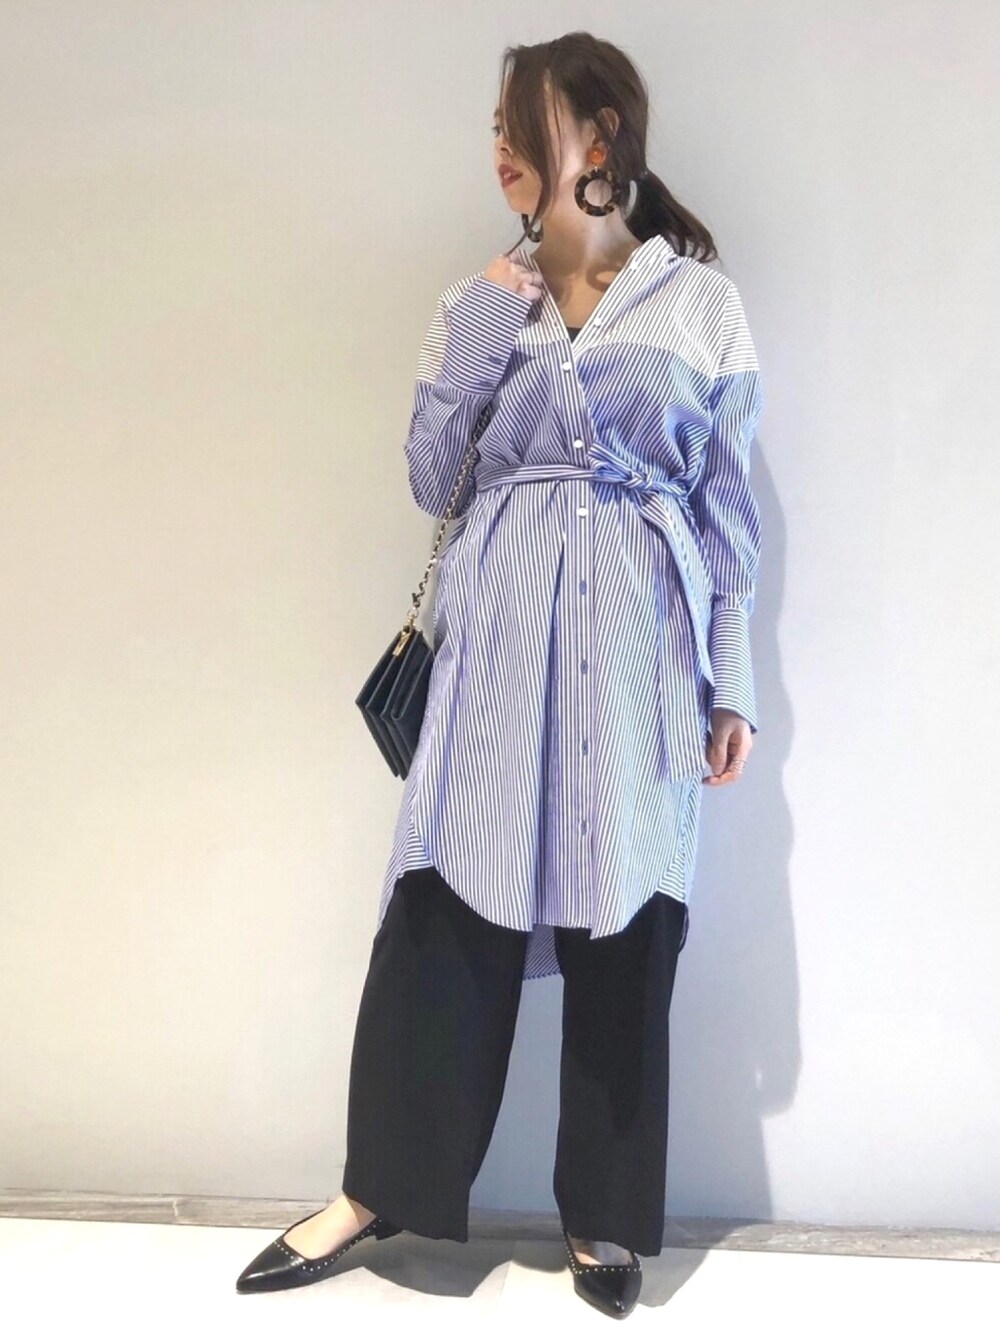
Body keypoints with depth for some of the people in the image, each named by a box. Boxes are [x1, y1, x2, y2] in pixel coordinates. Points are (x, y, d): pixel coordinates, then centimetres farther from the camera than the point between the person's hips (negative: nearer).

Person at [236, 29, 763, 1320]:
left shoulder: (701, 300, 5)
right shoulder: (483, 297, 11)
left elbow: (728, 507, 5)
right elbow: (430, 478, 8)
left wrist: (731, 683, 1)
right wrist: (477, 340, -3)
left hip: (636, 641, -1)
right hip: (499, 634, 1)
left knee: (624, 926, 4)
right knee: (443, 908, 0)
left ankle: (602, 1215, 22)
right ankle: (377, 1188, 17)